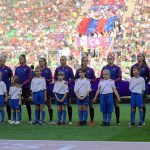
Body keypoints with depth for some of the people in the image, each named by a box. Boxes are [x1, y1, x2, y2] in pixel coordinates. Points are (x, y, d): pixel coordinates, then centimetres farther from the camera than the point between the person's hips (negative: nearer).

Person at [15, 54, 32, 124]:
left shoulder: (27, 68, -4)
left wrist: (22, 84, -18)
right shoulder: (17, 68, 11)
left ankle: (30, 119, 6)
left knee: (27, 104, 0)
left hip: (26, 88, -4)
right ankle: (19, 118, 11)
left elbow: (29, 79, -8)